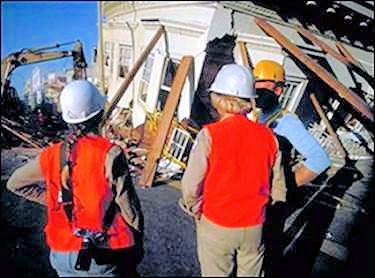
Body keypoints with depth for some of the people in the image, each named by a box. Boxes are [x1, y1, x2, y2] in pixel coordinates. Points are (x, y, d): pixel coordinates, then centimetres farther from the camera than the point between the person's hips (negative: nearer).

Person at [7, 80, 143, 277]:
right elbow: (130, 209, -14)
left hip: (63, 258, 5)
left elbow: (14, 184, 14)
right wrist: (137, 246, 1)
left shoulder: (50, 156, -4)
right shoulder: (109, 154, -19)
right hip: (106, 258, -4)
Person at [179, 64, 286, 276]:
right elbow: (278, 189, -1)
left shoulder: (210, 134, -19)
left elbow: (191, 186, -18)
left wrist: (196, 211, 1)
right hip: (255, 226, 3)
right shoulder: (268, 136, -7)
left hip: (216, 225, -3)